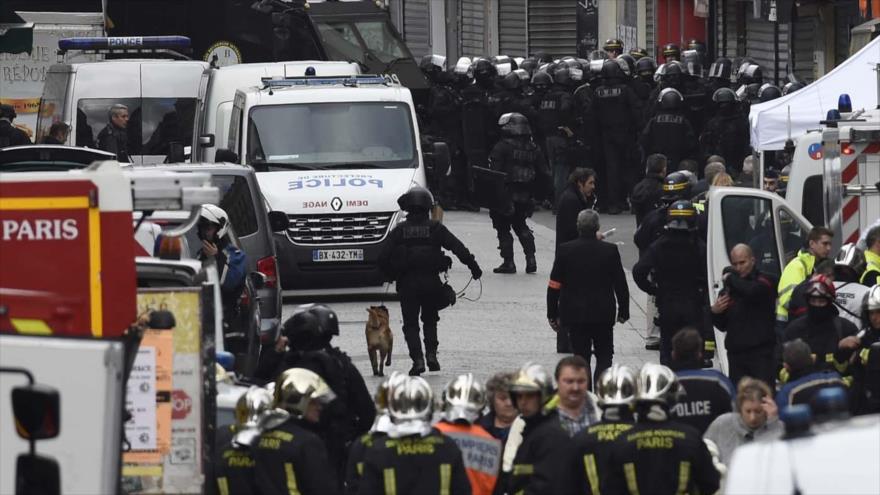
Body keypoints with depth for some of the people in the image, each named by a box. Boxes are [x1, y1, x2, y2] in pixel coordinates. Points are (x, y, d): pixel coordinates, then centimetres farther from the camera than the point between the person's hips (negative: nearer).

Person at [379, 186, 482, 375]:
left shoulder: (399, 230, 2)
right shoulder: (435, 228, 1)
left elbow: (384, 258, -1)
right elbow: (459, 249, -3)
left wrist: (391, 275, 14)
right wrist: (473, 266, 2)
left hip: (407, 283, -1)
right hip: (431, 281, 1)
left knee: (410, 324, 6)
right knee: (430, 320, 19)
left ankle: (417, 359, -8)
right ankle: (431, 354, 4)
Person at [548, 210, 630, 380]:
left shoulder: (565, 250, -7)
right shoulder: (610, 251, -7)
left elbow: (554, 286, -4)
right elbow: (620, 284, -2)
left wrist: (553, 315, 4)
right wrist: (623, 312, 10)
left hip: (575, 314, 0)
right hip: (604, 314, 0)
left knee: (581, 357, 8)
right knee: (604, 356, 8)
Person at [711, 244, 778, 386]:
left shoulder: (763, 282, 0)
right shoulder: (728, 290, 15)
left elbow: (751, 291, -25)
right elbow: (722, 326, 22)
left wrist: (730, 278, -9)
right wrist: (715, 312, 0)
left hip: (761, 353, -5)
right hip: (736, 354, 5)